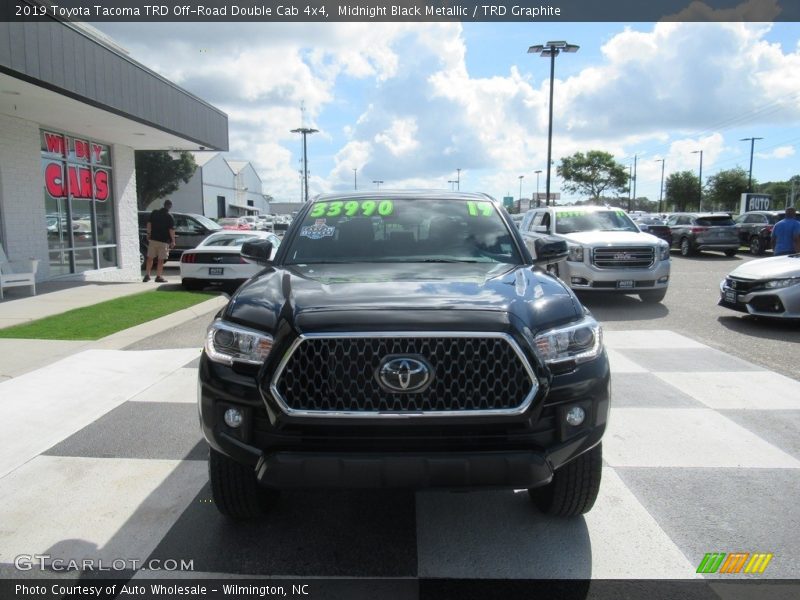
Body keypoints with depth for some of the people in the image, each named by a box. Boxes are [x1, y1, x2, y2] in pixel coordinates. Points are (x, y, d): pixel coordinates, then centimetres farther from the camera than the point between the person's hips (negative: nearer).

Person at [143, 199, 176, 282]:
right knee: (160, 260, 1)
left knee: (150, 258, 11)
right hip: (164, 241, -4)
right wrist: (173, 241, -6)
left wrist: (148, 234, 16)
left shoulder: (154, 213, 5)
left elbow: (149, 223, 7)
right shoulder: (170, 217, -9)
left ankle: (147, 275, 11)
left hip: (153, 239, 4)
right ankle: (158, 277, 2)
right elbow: (171, 230, -12)